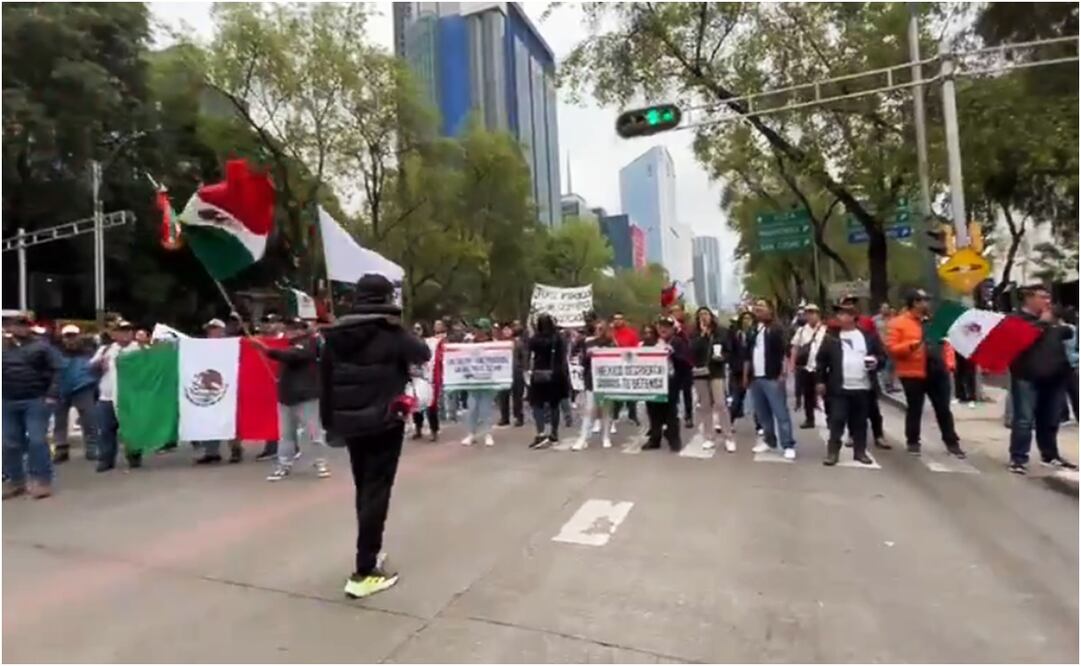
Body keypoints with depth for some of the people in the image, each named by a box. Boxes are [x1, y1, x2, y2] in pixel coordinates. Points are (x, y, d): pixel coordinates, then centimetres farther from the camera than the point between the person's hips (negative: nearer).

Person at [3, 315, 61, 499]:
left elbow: (55, 370, -6)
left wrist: (52, 394, -14)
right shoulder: (4, 347, 12)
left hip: (36, 401, -4)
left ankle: (42, 481, 2)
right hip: (8, 402, 5)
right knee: (10, 443, 10)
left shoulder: (40, 346, 1)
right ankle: (15, 481, 21)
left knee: (37, 441, -6)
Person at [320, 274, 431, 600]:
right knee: (376, 492, 0)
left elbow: (325, 381, 7)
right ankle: (364, 572, 0)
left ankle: (368, 555, 34)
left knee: (364, 490, 19)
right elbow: (423, 354, 2)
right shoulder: (390, 332, -12)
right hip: (383, 422, -6)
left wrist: (330, 422, 16)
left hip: (349, 423, 6)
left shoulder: (335, 335, 3)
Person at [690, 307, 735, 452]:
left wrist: (722, 357, -15)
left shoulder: (721, 332, 2)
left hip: (716, 372, -1)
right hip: (700, 373, 2)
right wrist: (703, 334, -15)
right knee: (706, 407, 7)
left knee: (721, 404, -9)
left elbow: (729, 351, 6)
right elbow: (692, 351, -13)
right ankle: (709, 438, 16)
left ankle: (729, 438, -1)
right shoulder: (695, 334, 3)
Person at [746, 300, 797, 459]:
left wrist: (783, 373, -18)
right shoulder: (753, 330, 14)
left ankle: (788, 446, 1)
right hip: (755, 378, 7)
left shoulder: (776, 329, -5)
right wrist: (746, 375, 13)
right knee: (762, 413, 13)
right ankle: (769, 440, 25)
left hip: (773, 378, -6)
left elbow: (785, 352, -11)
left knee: (781, 413, -4)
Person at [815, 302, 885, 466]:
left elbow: (882, 355, 11)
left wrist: (876, 362, -11)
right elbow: (821, 360, 1)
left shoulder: (869, 336, 5)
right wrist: (820, 381, -2)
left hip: (863, 388, 2)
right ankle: (833, 452, 4)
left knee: (860, 422, 11)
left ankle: (860, 452, 23)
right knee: (837, 420, -2)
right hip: (839, 388, -2)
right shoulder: (831, 338, 1)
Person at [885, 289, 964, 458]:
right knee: (914, 410, 5)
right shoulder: (898, 323, -6)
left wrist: (949, 362, 5)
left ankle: (952, 442, 22)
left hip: (939, 372, 5)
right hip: (913, 374, -5)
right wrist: (911, 345, -26)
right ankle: (913, 442, 18)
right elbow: (891, 348, -12)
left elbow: (946, 342, 18)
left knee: (944, 409, 12)